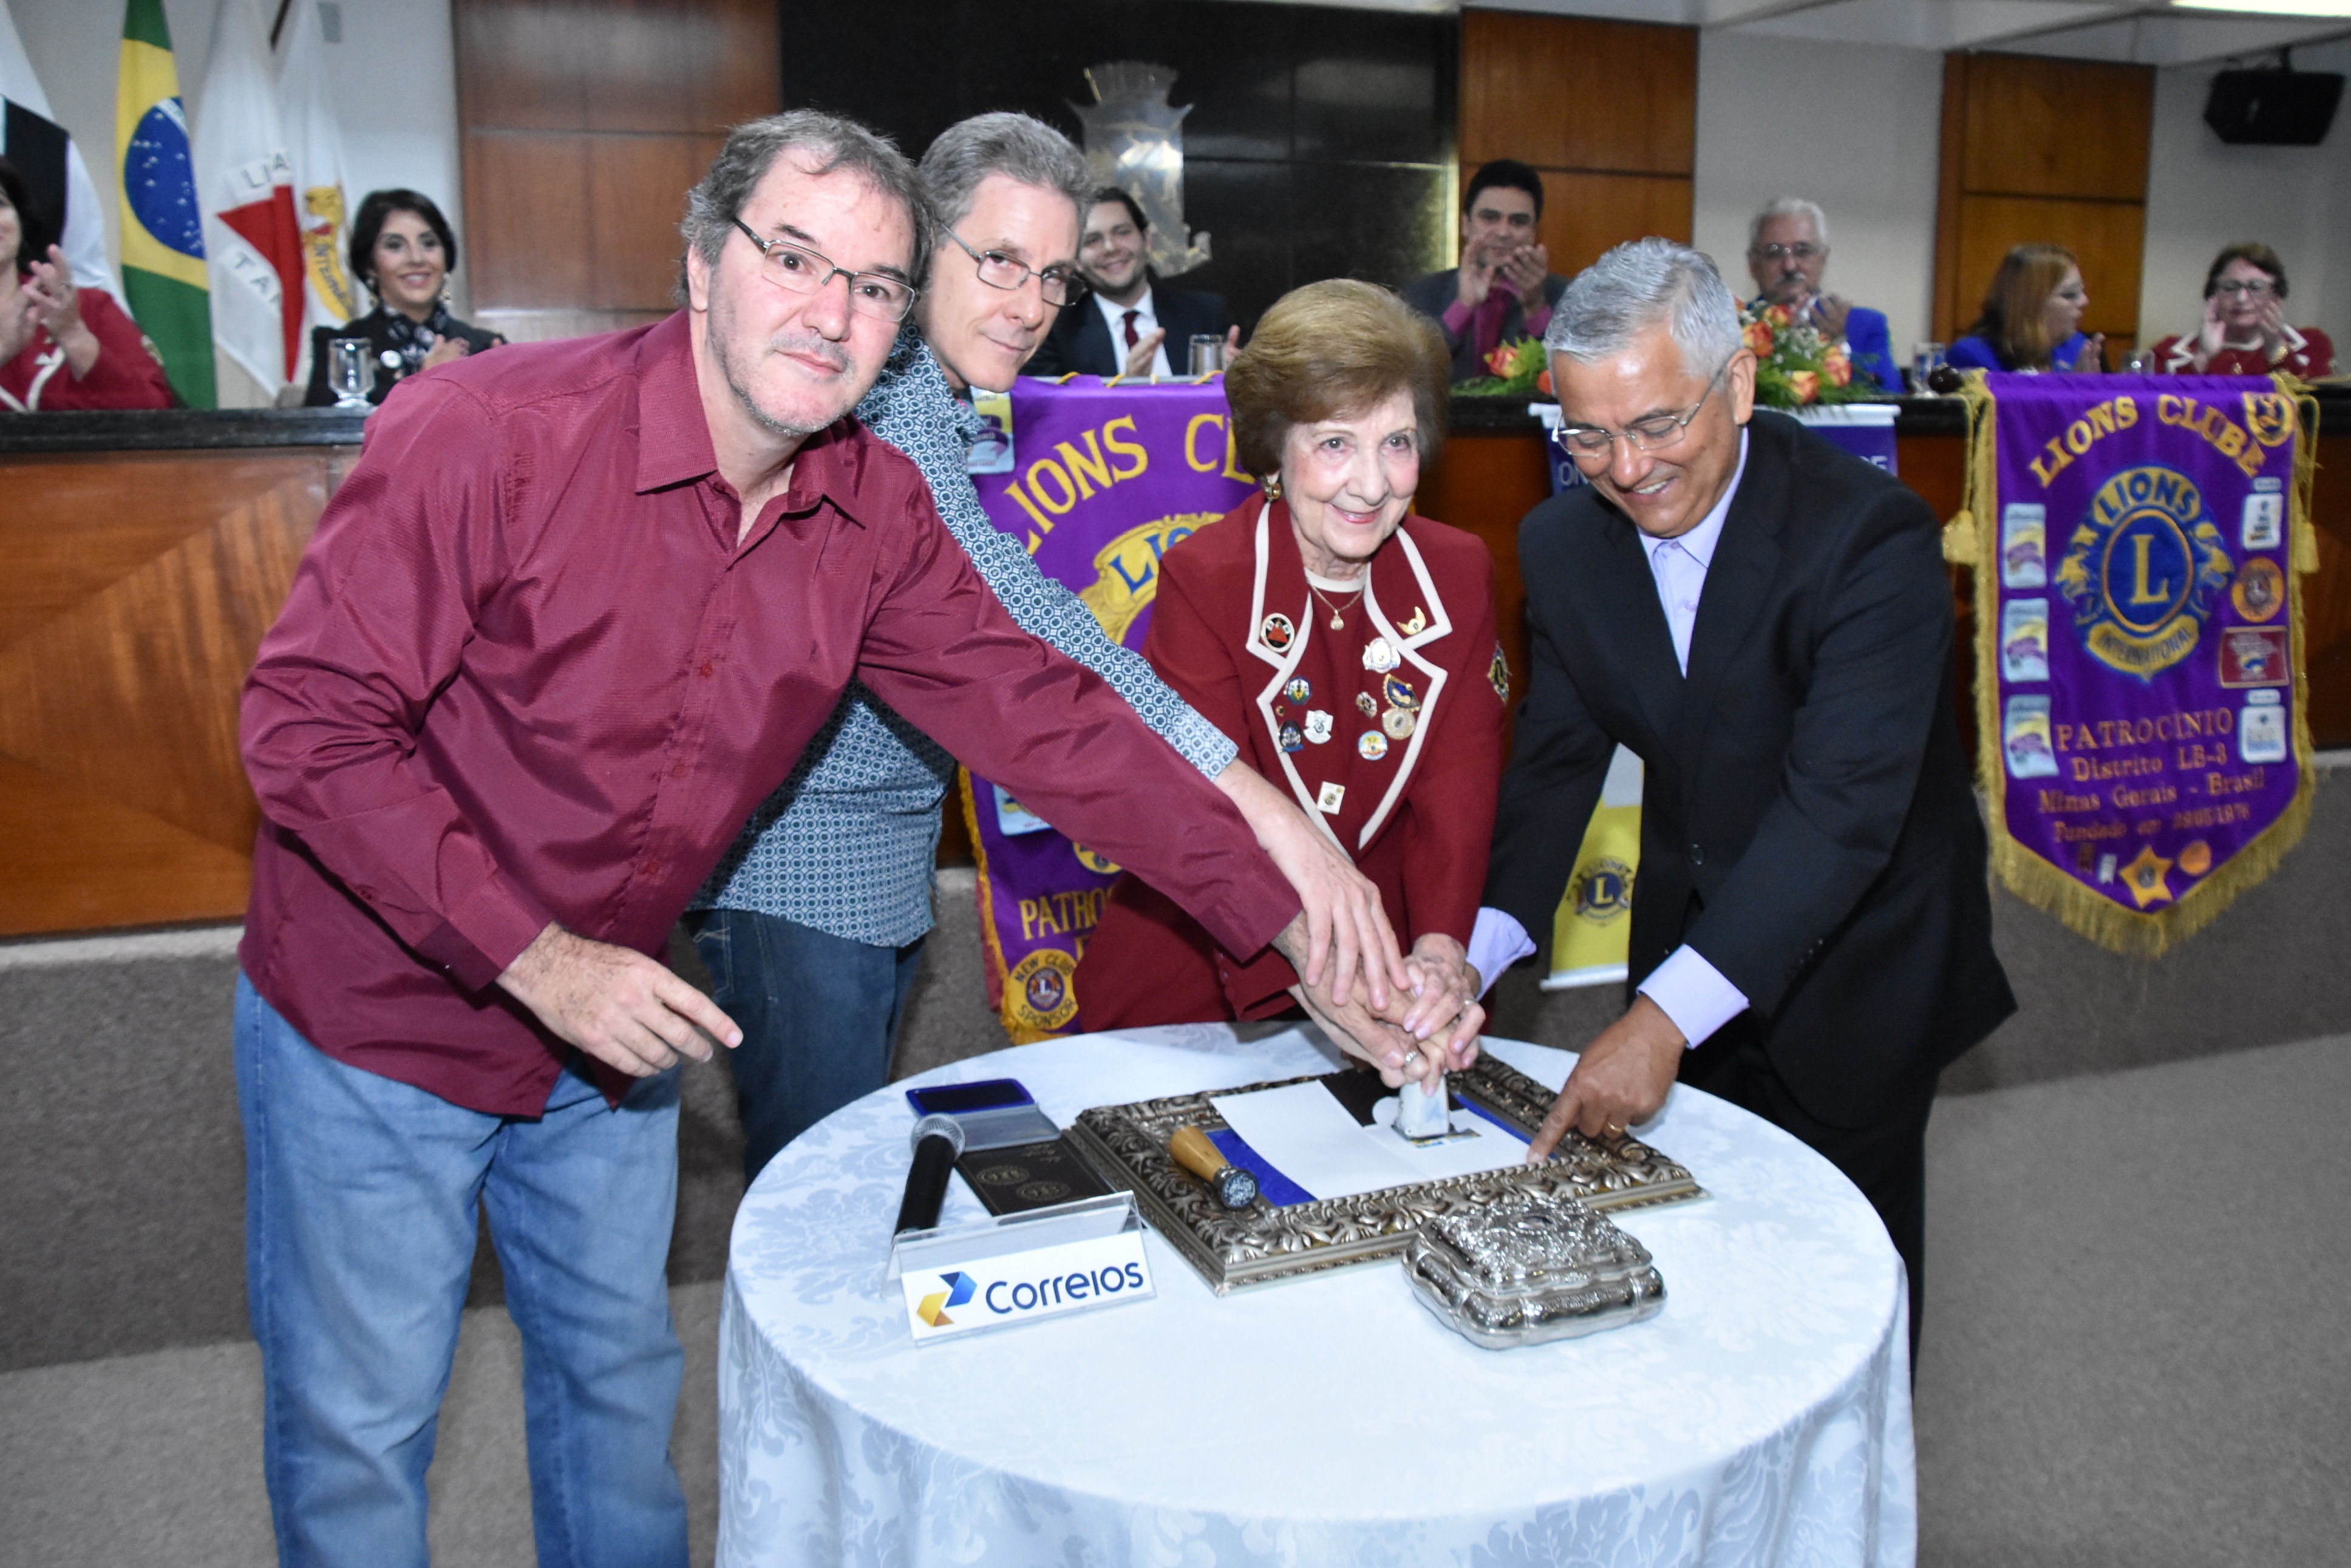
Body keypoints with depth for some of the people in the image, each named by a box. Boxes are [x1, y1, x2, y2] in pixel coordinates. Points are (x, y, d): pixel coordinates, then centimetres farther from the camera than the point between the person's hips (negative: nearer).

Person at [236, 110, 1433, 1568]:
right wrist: (532, 957, -27)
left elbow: (1048, 715, -8)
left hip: (611, 1023, 5)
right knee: (360, 1429, 11)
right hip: (377, 1022, -4)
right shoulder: (489, 432, -24)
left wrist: (1295, 927, -12)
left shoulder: (876, 516, -8)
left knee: (620, 1379, 21)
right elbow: (309, 723, -22)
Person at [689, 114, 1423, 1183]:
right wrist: (1252, 799, -37)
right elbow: (1014, 617, -32)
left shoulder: (944, 407, 14)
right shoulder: (879, 391, -20)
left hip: (885, 854, 10)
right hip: (802, 865, -10)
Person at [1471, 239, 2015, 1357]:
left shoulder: (1869, 536, -26)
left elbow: (1843, 803, -34)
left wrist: (1665, 1013, -43)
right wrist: (1476, 949, -23)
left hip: (1854, 964, -4)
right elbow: (1555, 764, -6)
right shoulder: (1563, 544, -7)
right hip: (1688, 946, 5)